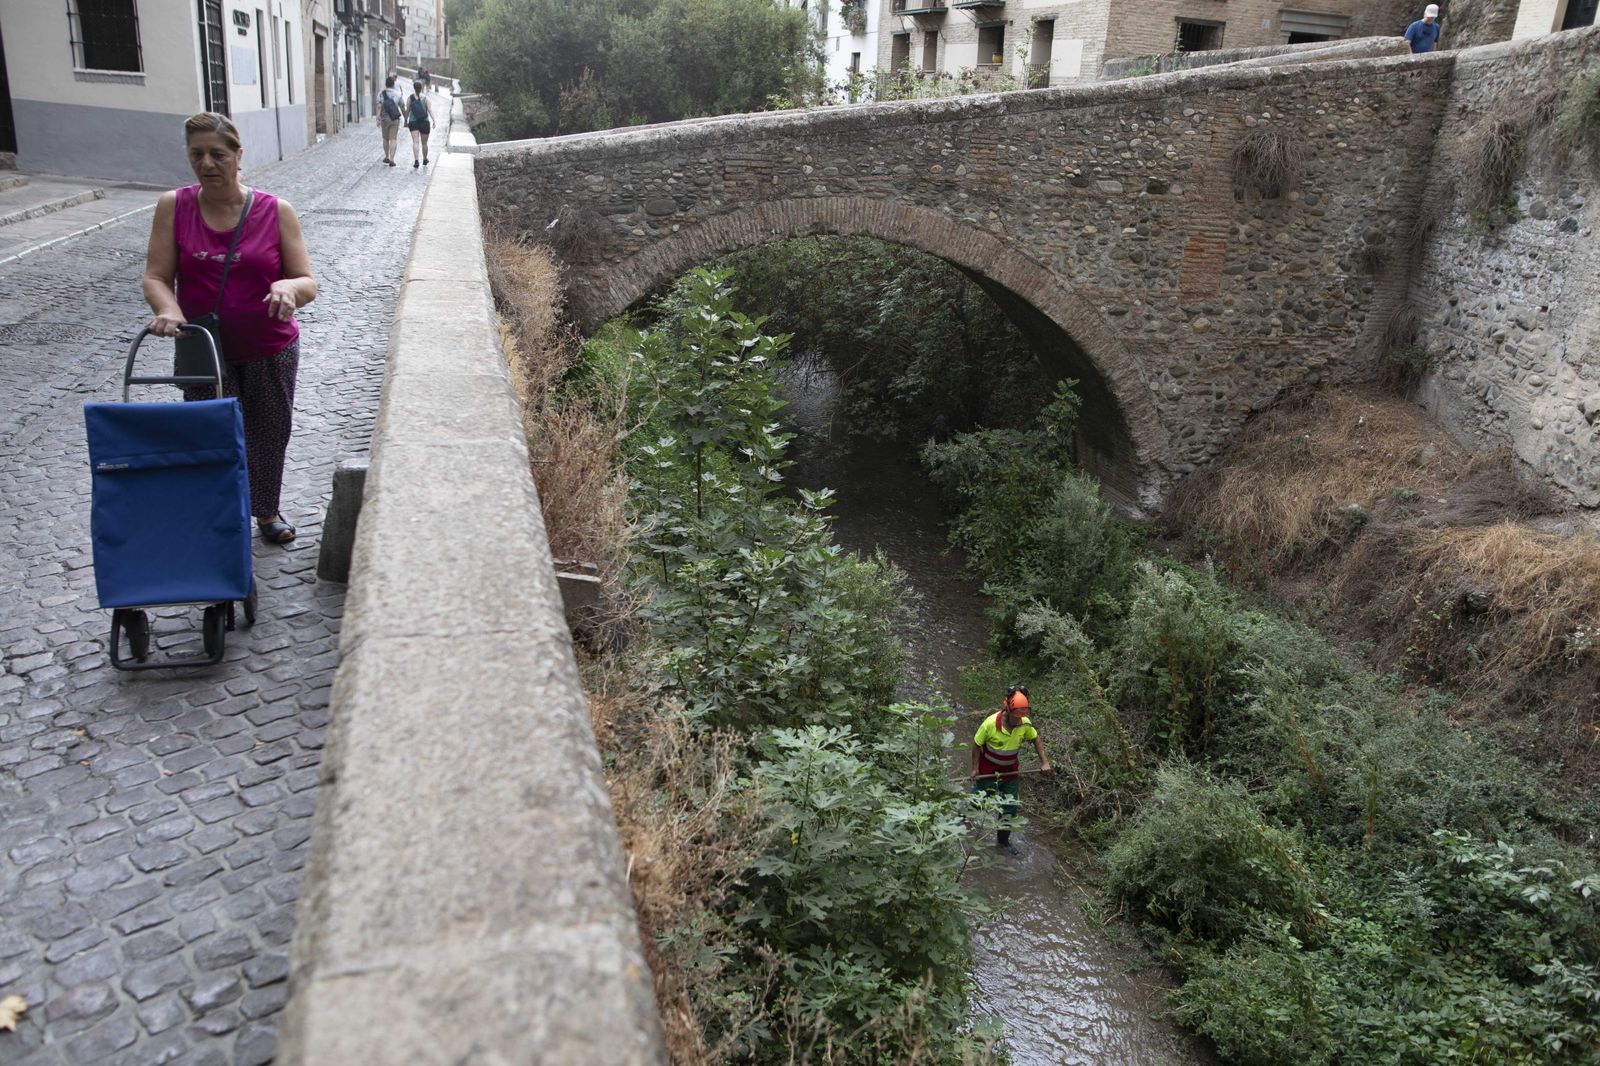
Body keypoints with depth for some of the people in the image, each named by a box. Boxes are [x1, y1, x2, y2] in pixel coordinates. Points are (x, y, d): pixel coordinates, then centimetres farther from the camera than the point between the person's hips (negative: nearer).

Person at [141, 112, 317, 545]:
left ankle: (267, 510, 37)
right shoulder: (173, 207, -4)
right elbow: (157, 276, -5)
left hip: (271, 351, 0)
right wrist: (168, 310, -27)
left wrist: (288, 287, -32)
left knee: (269, 436, 14)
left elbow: (307, 284, -8)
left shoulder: (276, 212, -7)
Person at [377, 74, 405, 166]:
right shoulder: (398, 94, -2)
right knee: (393, 139, -1)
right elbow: (402, 108, 1)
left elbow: (379, 107, -10)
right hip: (395, 120, -1)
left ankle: (387, 157, 28)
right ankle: (391, 160, -10)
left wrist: (378, 119, -11)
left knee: (385, 139, 17)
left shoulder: (381, 94, -2)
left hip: (384, 119, 1)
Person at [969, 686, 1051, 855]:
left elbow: (1036, 739, 1)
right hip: (988, 769, -3)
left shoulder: (1025, 723, -19)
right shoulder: (990, 723, -30)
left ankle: (1003, 839, 27)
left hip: (1010, 770, 3)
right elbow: (976, 744, -17)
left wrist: (1044, 762, -5)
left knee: (1010, 807, 8)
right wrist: (975, 769, -13)